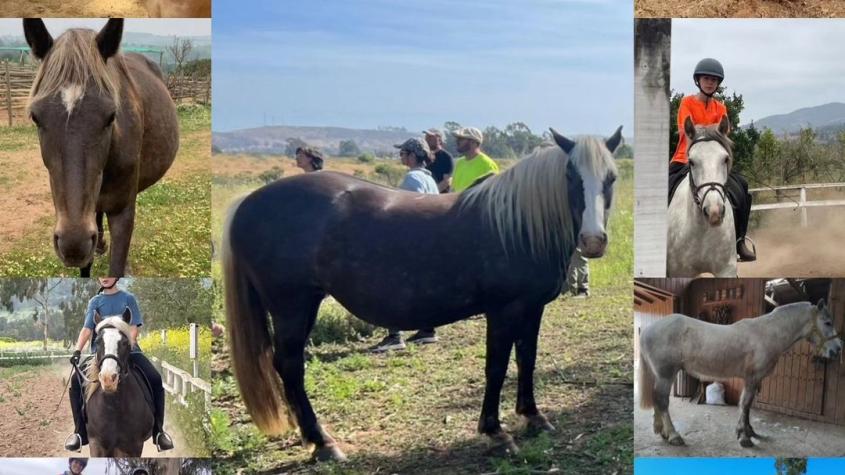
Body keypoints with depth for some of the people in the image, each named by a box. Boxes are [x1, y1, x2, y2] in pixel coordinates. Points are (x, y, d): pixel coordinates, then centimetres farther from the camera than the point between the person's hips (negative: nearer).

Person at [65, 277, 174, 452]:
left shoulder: (128, 298, 10)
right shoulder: (95, 301, 11)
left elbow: (134, 327, 2)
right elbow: (87, 328, 0)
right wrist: (77, 350, -16)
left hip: (128, 349, -1)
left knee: (155, 379, -21)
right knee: (76, 380, -21)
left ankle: (158, 431, -9)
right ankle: (80, 431, -9)